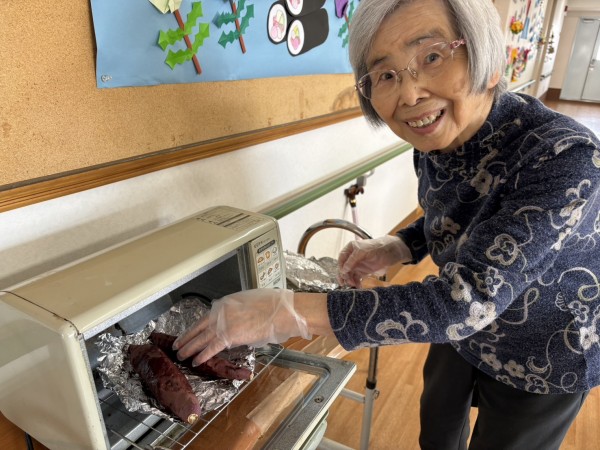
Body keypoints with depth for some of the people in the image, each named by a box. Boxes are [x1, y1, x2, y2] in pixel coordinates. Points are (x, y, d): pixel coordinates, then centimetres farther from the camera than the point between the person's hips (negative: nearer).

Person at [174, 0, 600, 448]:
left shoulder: (564, 157, -36)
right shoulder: (433, 139, -15)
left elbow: (466, 300, -42)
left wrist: (286, 311, -44)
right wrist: (395, 248, -17)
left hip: (543, 357, -4)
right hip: (465, 329, 5)